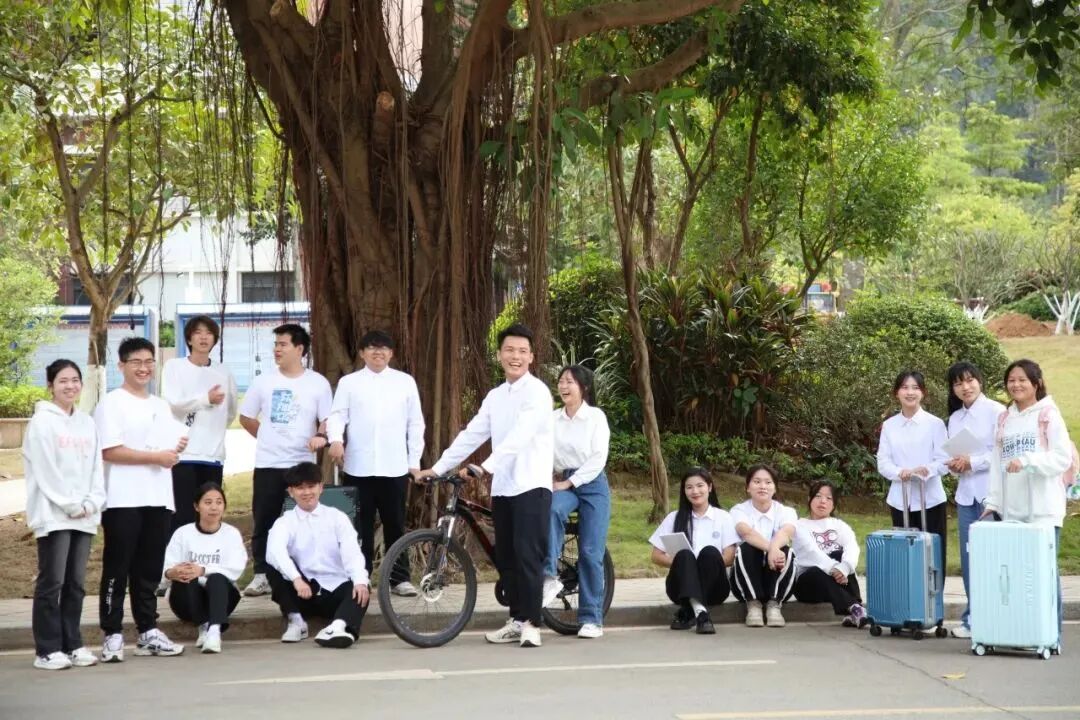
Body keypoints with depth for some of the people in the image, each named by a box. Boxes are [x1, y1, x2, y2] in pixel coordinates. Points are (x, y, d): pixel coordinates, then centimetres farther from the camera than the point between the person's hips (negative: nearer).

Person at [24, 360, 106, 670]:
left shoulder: (87, 423, 15)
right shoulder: (41, 422, -5)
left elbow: (96, 467, 12)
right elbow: (45, 471, -11)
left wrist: (92, 504, -3)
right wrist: (72, 506, -12)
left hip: (85, 515, 6)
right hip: (53, 514, -6)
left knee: (76, 583, 8)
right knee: (52, 583, -6)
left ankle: (73, 644, 13)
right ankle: (47, 650, -3)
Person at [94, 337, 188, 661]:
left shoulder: (161, 406, 18)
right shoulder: (112, 403, -4)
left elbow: (173, 446, 25)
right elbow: (110, 452, -14)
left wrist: (178, 447, 1)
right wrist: (155, 457, -14)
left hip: (159, 499, 6)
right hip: (124, 500, -6)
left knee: (149, 570, 11)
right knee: (117, 570, -3)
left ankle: (148, 631, 16)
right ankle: (113, 635, 1)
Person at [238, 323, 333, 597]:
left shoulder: (318, 383, 0)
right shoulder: (264, 382, 5)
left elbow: (328, 419, 0)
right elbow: (246, 417, 14)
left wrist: (320, 436, -20)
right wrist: (267, 437, 10)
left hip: (302, 464, -1)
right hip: (267, 464, 2)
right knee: (264, 522, 2)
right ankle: (262, 575, 9)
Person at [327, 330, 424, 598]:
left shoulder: (405, 382, 8)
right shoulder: (349, 382, 7)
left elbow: (415, 423, 10)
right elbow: (338, 415, 0)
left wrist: (414, 461, 5)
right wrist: (336, 439, -21)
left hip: (395, 467, 0)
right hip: (358, 467, 0)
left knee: (395, 525, 5)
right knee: (360, 526, 5)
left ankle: (399, 577, 13)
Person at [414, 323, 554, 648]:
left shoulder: (536, 391, -8)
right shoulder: (495, 396, 16)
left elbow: (520, 436, -21)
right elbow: (471, 435, 17)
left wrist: (486, 467, -30)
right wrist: (438, 468, 11)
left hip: (531, 486, -7)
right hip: (502, 487, 8)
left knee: (527, 555, -10)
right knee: (505, 558, 9)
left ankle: (531, 623, -4)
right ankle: (517, 619, 19)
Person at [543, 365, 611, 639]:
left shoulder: (596, 416, -1)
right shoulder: (552, 419, 7)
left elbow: (598, 459, -8)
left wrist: (570, 482, -15)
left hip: (592, 485, -2)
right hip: (563, 483, 2)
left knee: (591, 553, -3)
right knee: (551, 510, -35)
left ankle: (592, 619, 2)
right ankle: (550, 576, -32)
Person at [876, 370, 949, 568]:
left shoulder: (935, 423, -2)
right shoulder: (889, 426, 6)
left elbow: (944, 461, -6)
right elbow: (882, 462, 2)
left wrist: (927, 470, -26)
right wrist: (900, 473, -19)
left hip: (930, 499, -2)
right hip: (900, 501, 2)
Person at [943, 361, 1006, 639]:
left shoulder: (996, 411, -5)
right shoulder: (954, 418, 15)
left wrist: (972, 462, -13)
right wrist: (954, 465, -1)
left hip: (991, 493, -6)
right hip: (965, 494, 6)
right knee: (969, 559, 7)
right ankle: (972, 618, 12)